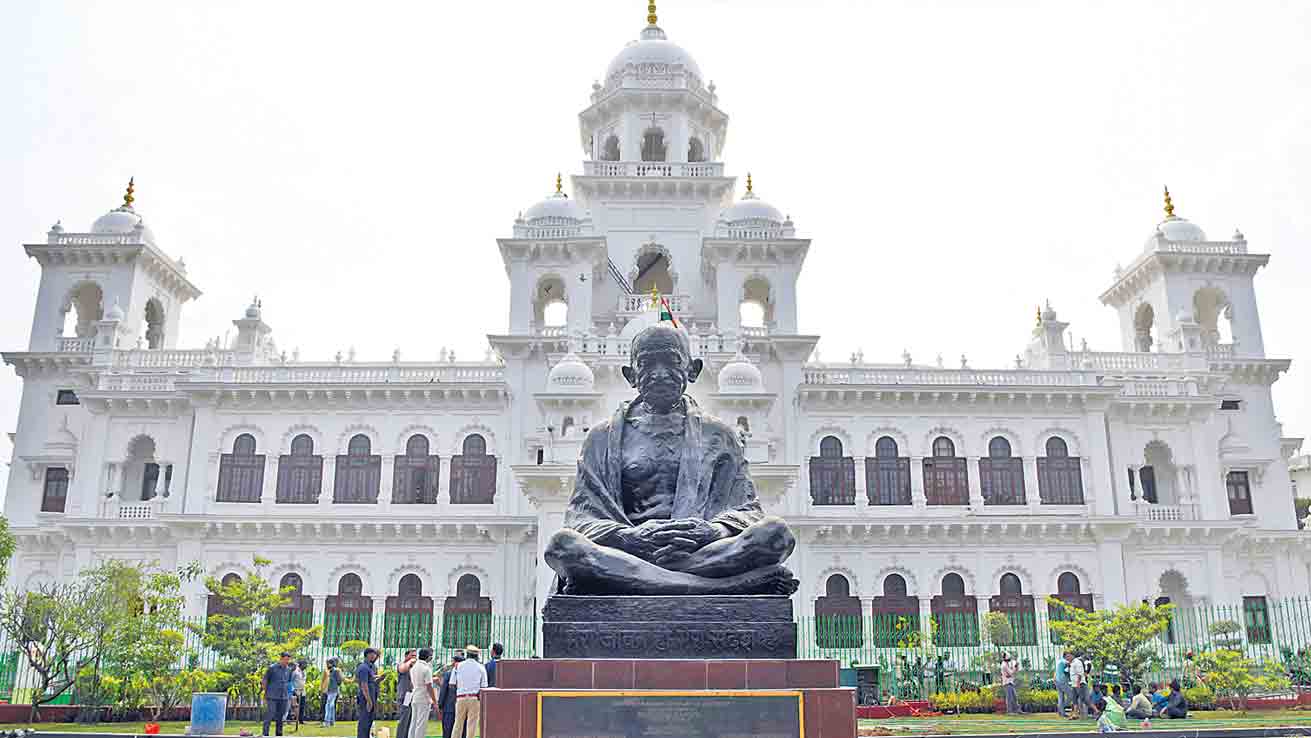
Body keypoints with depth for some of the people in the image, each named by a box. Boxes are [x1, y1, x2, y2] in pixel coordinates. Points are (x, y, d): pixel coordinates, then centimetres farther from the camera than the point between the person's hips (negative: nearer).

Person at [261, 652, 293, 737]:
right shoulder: (272, 668, -5)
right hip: (272, 697, -5)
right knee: (269, 717, -7)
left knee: (280, 718, 9)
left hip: (283, 698, 5)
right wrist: (265, 694, 1)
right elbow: (264, 681, -1)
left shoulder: (289, 670, 8)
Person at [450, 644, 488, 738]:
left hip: (461, 698, 1)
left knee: (458, 723, 9)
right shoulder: (480, 668, 4)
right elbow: (484, 687, 0)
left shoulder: (458, 666, 5)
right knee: (472, 723, 3)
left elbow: (452, 684, 3)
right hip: (474, 698, -1)